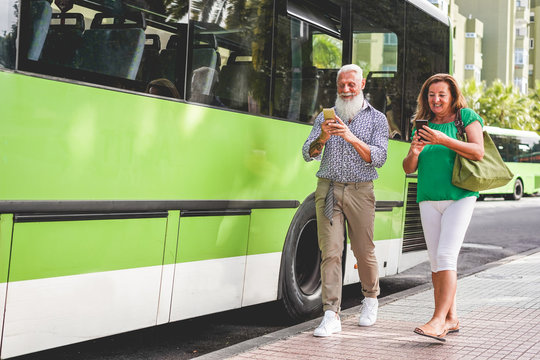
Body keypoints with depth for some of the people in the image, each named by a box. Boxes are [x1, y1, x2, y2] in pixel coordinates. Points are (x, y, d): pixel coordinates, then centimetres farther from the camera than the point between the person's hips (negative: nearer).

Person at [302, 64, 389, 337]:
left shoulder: (376, 118, 6)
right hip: (328, 190, 1)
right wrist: (323, 137, -18)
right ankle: (331, 316, -9)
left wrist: (352, 138, -20)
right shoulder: (325, 117, 11)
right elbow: (308, 154, 3)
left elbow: (379, 158, -6)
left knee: (364, 251, 5)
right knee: (330, 252, -8)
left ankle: (371, 298, 32)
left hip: (360, 191, -1)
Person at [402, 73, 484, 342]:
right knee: (436, 262, 3)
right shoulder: (422, 125, 14)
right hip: (429, 199, 5)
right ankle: (451, 319, 12)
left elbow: (478, 152, -11)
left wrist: (444, 140, -20)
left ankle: (439, 320, -19)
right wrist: (414, 152, -10)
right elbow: (408, 169, 13)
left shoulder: (467, 117, 3)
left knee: (446, 256, -16)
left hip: (460, 197, -5)